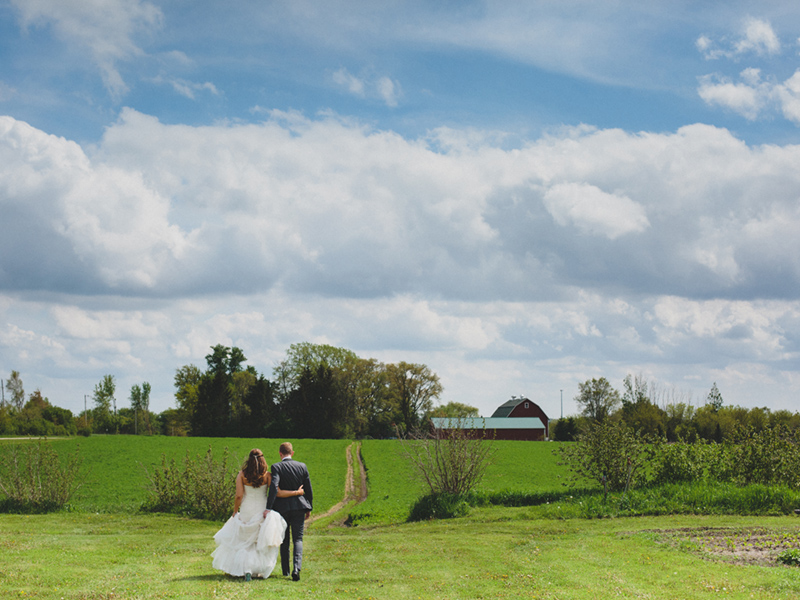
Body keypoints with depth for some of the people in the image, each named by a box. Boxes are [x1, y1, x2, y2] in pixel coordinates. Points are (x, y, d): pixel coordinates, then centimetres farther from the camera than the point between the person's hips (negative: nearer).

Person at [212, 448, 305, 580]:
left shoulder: (242, 475, -8)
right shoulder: (267, 476, -10)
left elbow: (239, 496, -8)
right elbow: (278, 492, -15)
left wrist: (235, 511, 8)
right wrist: (297, 492, -5)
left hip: (246, 512, 0)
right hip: (262, 511, 0)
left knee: (241, 541, 15)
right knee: (261, 542, 16)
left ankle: (243, 569, 1)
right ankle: (257, 570, 14)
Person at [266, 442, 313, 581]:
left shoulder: (276, 467, -7)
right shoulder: (302, 466, 3)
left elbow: (274, 487, -20)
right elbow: (308, 489, 6)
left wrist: (268, 508, -22)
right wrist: (309, 508, 17)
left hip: (282, 507, -1)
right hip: (299, 506, 1)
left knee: (284, 540, 13)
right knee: (298, 539, 3)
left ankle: (285, 570, 19)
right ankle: (296, 567, -17)